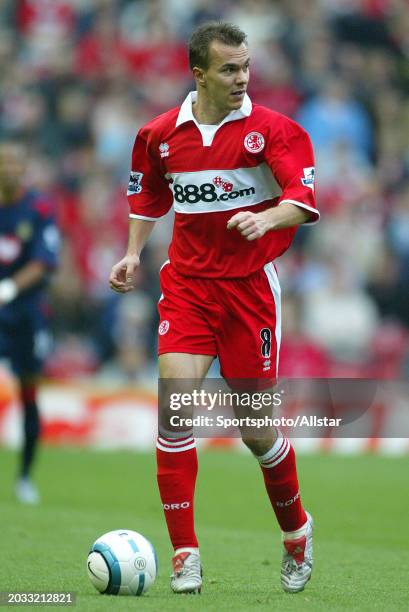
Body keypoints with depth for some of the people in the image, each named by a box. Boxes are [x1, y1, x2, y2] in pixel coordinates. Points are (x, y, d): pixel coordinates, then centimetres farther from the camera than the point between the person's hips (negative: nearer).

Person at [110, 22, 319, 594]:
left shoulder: (271, 129, -6)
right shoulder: (160, 135, 4)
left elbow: (304, 197, -15)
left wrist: (267, 219, -34)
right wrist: (133, 254, 10)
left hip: (250, 285, -2)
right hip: (187, 284, 2)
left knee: (256, 428, 3)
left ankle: (296, 533, 31)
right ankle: (185, 555, -9)